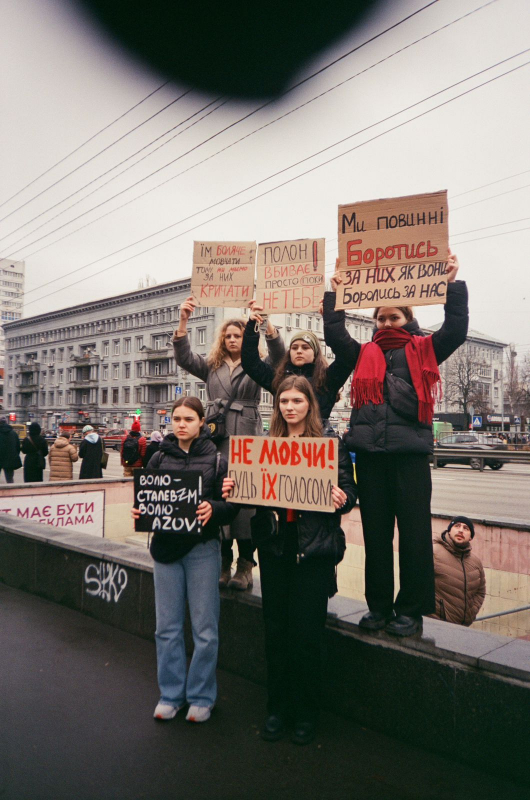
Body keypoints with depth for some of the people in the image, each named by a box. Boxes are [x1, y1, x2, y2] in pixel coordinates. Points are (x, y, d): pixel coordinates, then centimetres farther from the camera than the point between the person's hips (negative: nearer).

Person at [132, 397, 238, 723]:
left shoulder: (216, 460, -3)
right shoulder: (159, 458, 6)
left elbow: (232, 505, -5)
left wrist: (213, 509, -25)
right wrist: (139, 511, -9)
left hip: (202, 549, -3)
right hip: (165, 546, 3)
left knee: (204, 628, 5)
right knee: (167, 626, 11)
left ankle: (202, 697, 23)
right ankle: (171, 694, 28)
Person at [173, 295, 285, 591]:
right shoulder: (211, 366, 17)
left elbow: (279, 354, -9)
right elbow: (184, 357, 2)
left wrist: (266, 323, -25)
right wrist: (183, 320, -12)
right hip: (216, 440, 3)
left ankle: (245, 566, 2)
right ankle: (223, 563, 11)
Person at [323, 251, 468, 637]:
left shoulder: (423, 351, 11)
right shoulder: (365, 355, 18)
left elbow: (456, 330, 0)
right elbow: (334, 334, 12)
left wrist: (453, 283, -2)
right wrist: (335, 294, 10)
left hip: (410, 450, -3)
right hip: (369, 451, 3)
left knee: (414, 530, 1)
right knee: (375, 530, 9)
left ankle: (411, 609, 13)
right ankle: (379, 606, 21)